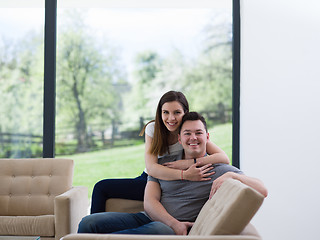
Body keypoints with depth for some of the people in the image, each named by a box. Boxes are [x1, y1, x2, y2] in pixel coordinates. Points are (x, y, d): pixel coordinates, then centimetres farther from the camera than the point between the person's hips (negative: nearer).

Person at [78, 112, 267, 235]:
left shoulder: (219, 170, 7)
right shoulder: (163, 164, 16)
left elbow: (263, 190, 0)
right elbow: (150, 201, 4)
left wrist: (231, 176, -17)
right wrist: (173, 223, -14)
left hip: (172, 229, -4)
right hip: (148, 218, 4)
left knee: (159, 230, -41)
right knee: (89, 223, -17)